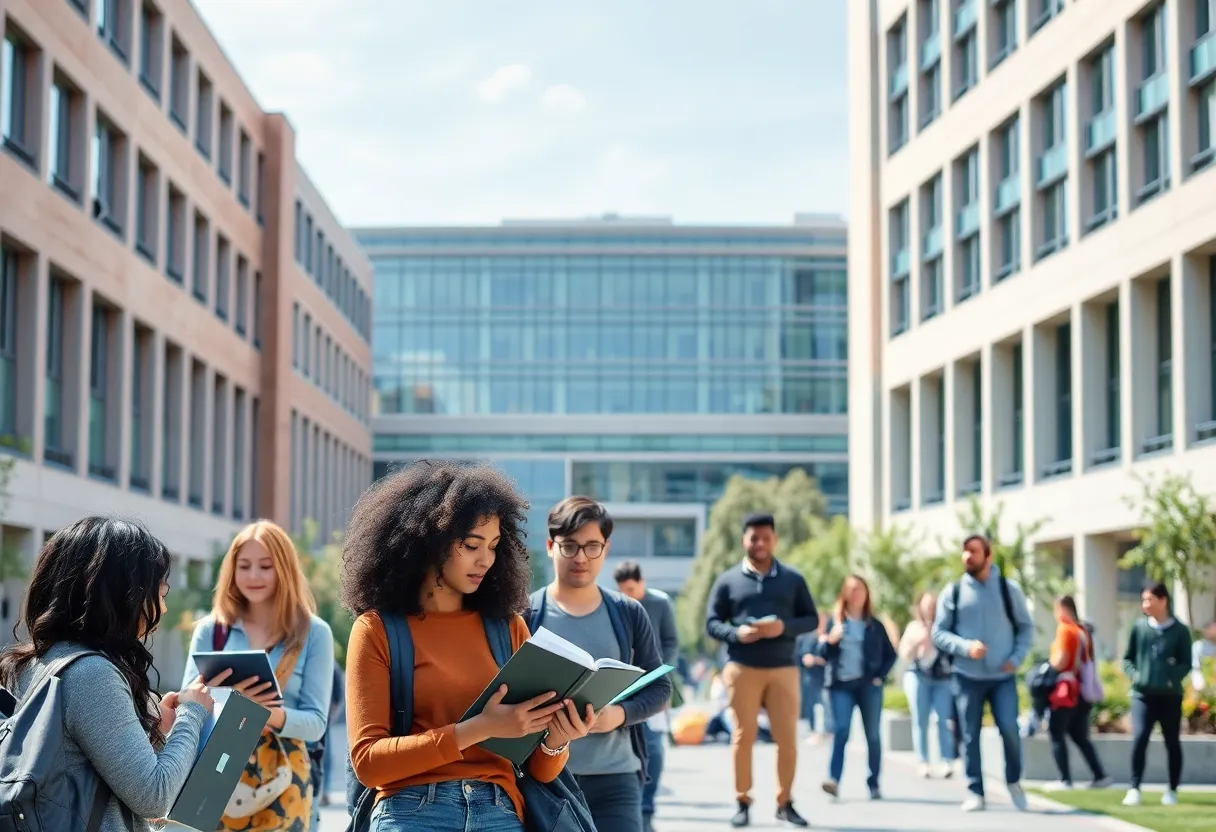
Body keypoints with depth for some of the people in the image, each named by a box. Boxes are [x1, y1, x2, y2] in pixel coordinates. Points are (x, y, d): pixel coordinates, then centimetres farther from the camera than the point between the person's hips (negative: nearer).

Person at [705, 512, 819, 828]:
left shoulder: (792, 579, 9)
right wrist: (736, 633, -15)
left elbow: (812, 618, 7)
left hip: (783, 669, 1)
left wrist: (784, 627, -13)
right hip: (742, 668, -1)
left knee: (788, 738, 0)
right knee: (743, 736, 1)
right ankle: (743, 802, 8)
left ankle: (785, 802, 11)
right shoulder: (728, 580, 6)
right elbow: (711, 622, 5)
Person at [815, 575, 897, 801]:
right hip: (841, 685, -1)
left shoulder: (875, 625, 9)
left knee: (873, 735, 3)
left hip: (868, 685, 1)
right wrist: (829, 642, -16)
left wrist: (880, 676, 0)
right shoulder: (834, 621, 7)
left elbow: (890, 654, 13)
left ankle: (874, 784, 10)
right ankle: (833, 778, -22)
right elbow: (823, 653, 4)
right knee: (841, 730, -16)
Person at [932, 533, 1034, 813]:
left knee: (1009, 729, -12)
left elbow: (1026, 627, 9)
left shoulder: (1009, 589, 3)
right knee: (970, 736, 2)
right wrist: (966, 647, -15)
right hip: (966, 676, 1)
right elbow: (938, 633, 2)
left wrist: (1017, 658, -6)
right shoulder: (952, 592, 2)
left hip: (1002, 676, -1)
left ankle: (1014, 781, 12)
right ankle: (975, 793, 10)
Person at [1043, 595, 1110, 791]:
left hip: (1067, 691, -8)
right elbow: (1089, 661, 16)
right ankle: (1100, 776, 9)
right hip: (1083, 692, 8)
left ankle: (1065, 780, -6)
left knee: (1057, 735, -1)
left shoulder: (1065, 629, -12)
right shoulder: (1084, 630, 13)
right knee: (1080, 736, 15)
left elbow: (1060, 663, -18)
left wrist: (1050, 660, 0)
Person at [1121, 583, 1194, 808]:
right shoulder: (1139, 627, 5)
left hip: (1170, 695, 0)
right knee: (1139, 738, -14)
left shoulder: (1180, 630, 0)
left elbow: (1186, 663, 0)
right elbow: (1127, 658, 11)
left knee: (1172, 743, 8)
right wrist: (1134, 674, -7)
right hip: (1143, 694, 0)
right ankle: (1134, 789, -10)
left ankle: (1172, 790, 19)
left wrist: (1171, 679, -16)